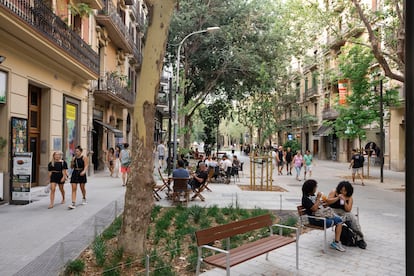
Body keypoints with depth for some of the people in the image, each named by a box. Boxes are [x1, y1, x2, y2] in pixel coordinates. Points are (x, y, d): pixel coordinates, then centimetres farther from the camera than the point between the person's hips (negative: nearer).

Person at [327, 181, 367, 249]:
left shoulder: (349, 198, 5)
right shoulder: (334, 192, 0)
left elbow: (348, 210, -4)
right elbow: (328, 202, -9)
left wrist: (344, 201, -17)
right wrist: (337, 198, -18)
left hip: (343, 212, 3)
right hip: (333, 211, -3)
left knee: (353, 217, -26)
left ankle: (359, 238, -18)